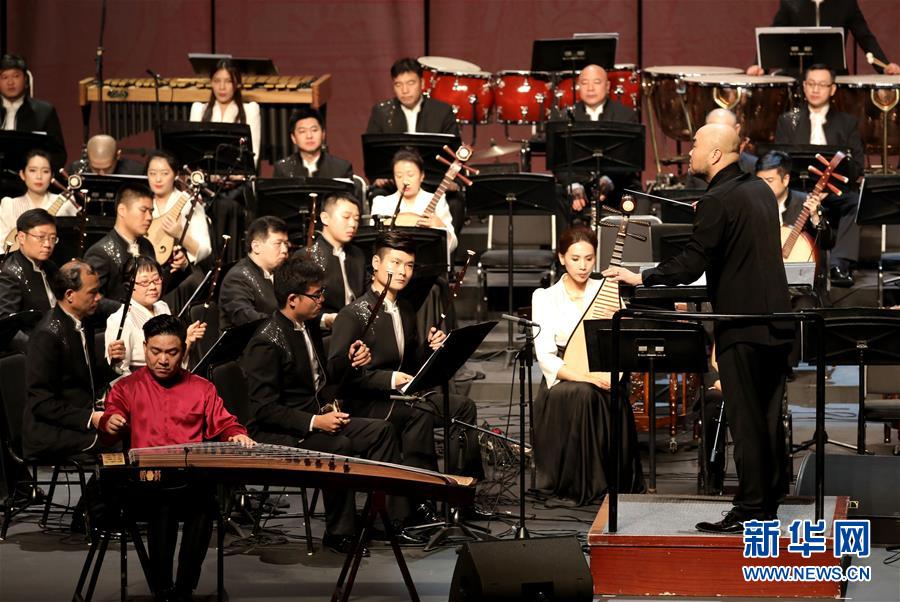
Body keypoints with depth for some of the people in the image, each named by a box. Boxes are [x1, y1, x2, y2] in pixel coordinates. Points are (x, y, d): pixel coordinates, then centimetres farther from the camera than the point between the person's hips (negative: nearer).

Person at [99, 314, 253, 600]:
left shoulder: (201, 388, 24)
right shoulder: (127, 387, 20)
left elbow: (224, 424, 23)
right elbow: (110, 415, 8)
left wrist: (237, 435, 1)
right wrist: (110, 423, -16)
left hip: (193, 477, 1)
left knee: (204, 495, -36)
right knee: (163, 502, -37)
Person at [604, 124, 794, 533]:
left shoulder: (717, 201, -16)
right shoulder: (760, 190, 11)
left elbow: (691, 265, -19)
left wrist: (640, 278, -9)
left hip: (742, 327, -8)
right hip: (776, 323, 9)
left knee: (745, 422, -4)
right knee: (769, 418, 13)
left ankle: (750, 510, -1)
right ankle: (769, 501, 19)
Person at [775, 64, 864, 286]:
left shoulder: (847, 123, 18)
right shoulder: (788, 121, 20)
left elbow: (857, 165, 7)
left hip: (835, 190, 0)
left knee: (857, 201, -34)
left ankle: (841, 264, -42)